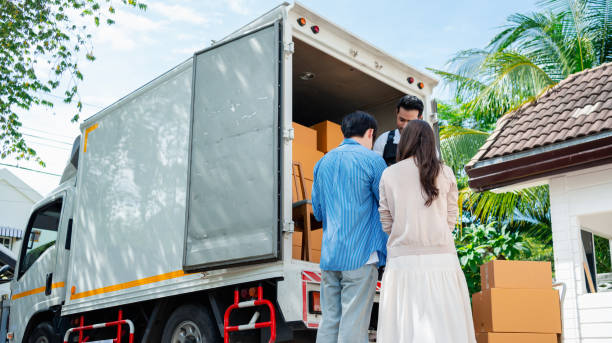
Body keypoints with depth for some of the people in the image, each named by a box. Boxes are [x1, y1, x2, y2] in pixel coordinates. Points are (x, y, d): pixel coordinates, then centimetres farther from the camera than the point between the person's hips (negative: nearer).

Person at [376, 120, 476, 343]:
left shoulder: (389, 175, 2)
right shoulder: (445, 174, 4)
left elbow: (386, 224, 6)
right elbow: (450, 221, 9)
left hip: (404, 261, 0)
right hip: (440, 259, 1)